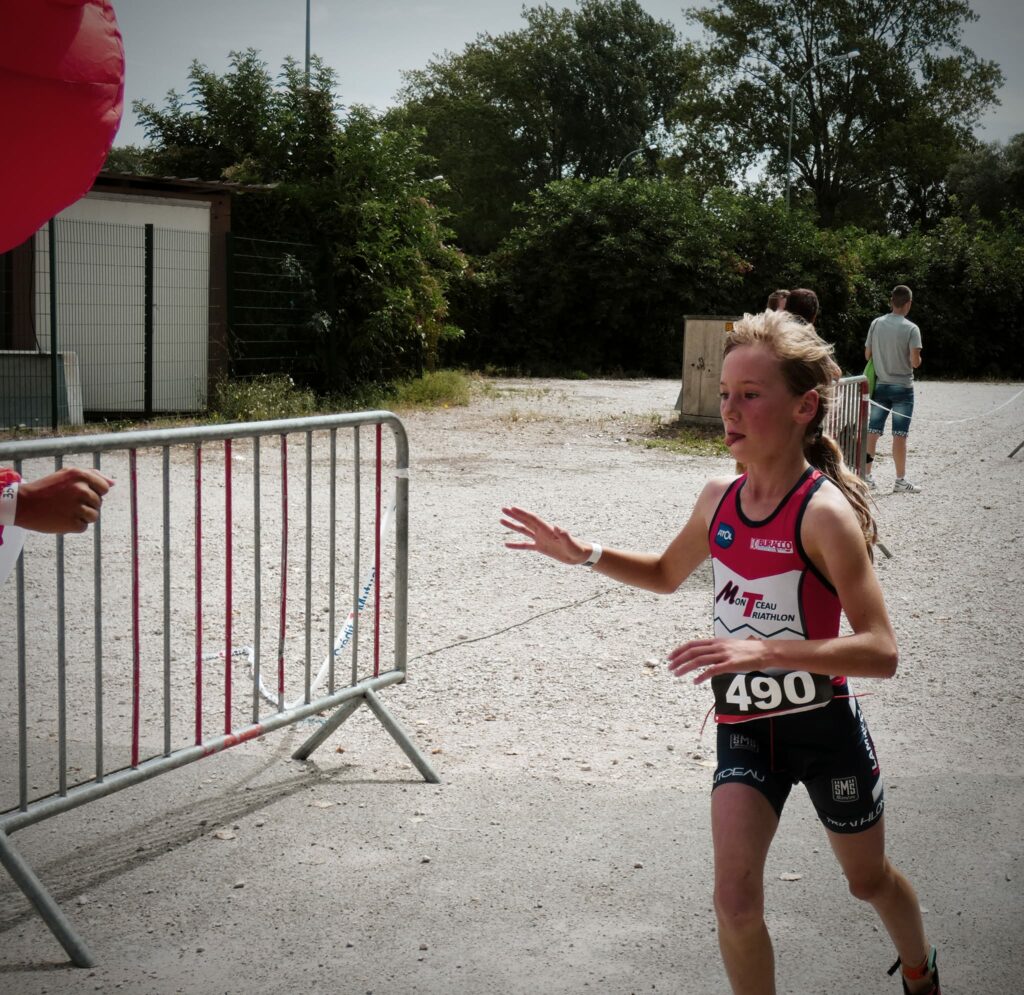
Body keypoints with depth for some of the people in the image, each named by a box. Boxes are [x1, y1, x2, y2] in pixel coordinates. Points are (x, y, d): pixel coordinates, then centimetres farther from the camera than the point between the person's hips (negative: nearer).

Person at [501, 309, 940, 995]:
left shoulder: (824, 513, -23)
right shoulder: (719, 499, -4)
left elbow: (882, 652, -29)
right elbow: (667, 574, 17)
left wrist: (767, 650, -42)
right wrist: (584, 554, 1)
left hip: (826, 726, -4)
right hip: (743, 726, 4)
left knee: (869, 879, 21)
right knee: (735, 897, -11)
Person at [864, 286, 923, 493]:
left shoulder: (876, 323, 0)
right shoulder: (911, 328, -12)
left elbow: (867, 354, 6)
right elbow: (915, 362, -15)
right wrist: (917, 360, 6)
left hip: (880, 385, 4)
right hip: (902, 387, -4)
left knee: (873, 431, 9)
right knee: (900, 435, -1)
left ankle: (868, 475, 12)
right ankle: (900, 480, 2)